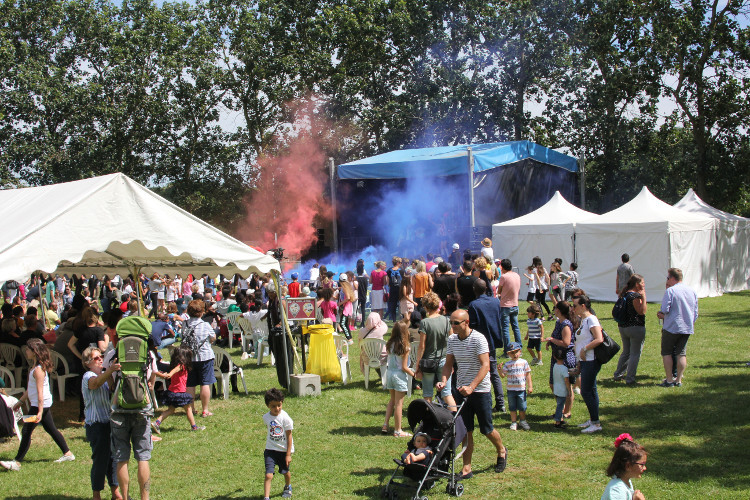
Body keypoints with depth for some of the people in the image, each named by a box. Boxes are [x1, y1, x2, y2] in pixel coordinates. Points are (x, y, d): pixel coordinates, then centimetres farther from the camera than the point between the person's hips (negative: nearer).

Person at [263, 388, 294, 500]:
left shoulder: (285, 418, -16)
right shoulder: (266, 417, -5)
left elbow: (289, 437, -11)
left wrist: (288, 455, -11)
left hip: (284, 450, -1)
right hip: (270, 450, 1)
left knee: (286, 472, 19)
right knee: (268, 475, -14)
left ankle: (287, 487, 49)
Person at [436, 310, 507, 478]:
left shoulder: (478, 339, -15)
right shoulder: (452, 340, 3)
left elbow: (485, 365, -22)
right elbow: (448, 364, 10)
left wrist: (471, 387, -32)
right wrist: (443, 381, -10)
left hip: (480, 389, -5)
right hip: (461, 389, 5)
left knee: (486, 429, 6)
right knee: (465, 431, 3)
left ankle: (501, 451, 35)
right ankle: (466, 468, 8)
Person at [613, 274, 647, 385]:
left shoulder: (624, 294, 10)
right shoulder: (635, 296, -17)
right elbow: (642, 311, -21)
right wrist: (643, 297, -19)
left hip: (623, 327, 9)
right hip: (636, 327, -9)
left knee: (626, 352, 21)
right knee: (635, 354, -2)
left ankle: (618, 375, 26)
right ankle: (630, 379, -3)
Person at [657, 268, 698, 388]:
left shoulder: (670, 291, -12)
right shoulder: (692, 291, 9)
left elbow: (665, 309, -18)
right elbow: (696, 312, 13)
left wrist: (660, 314, 3)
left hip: (672, 327, -6)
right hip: (687, 328, 6)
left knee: (666, 353, 5)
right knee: (681, 353, 10)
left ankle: (669, 380, 3)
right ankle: (679, 380, 10)